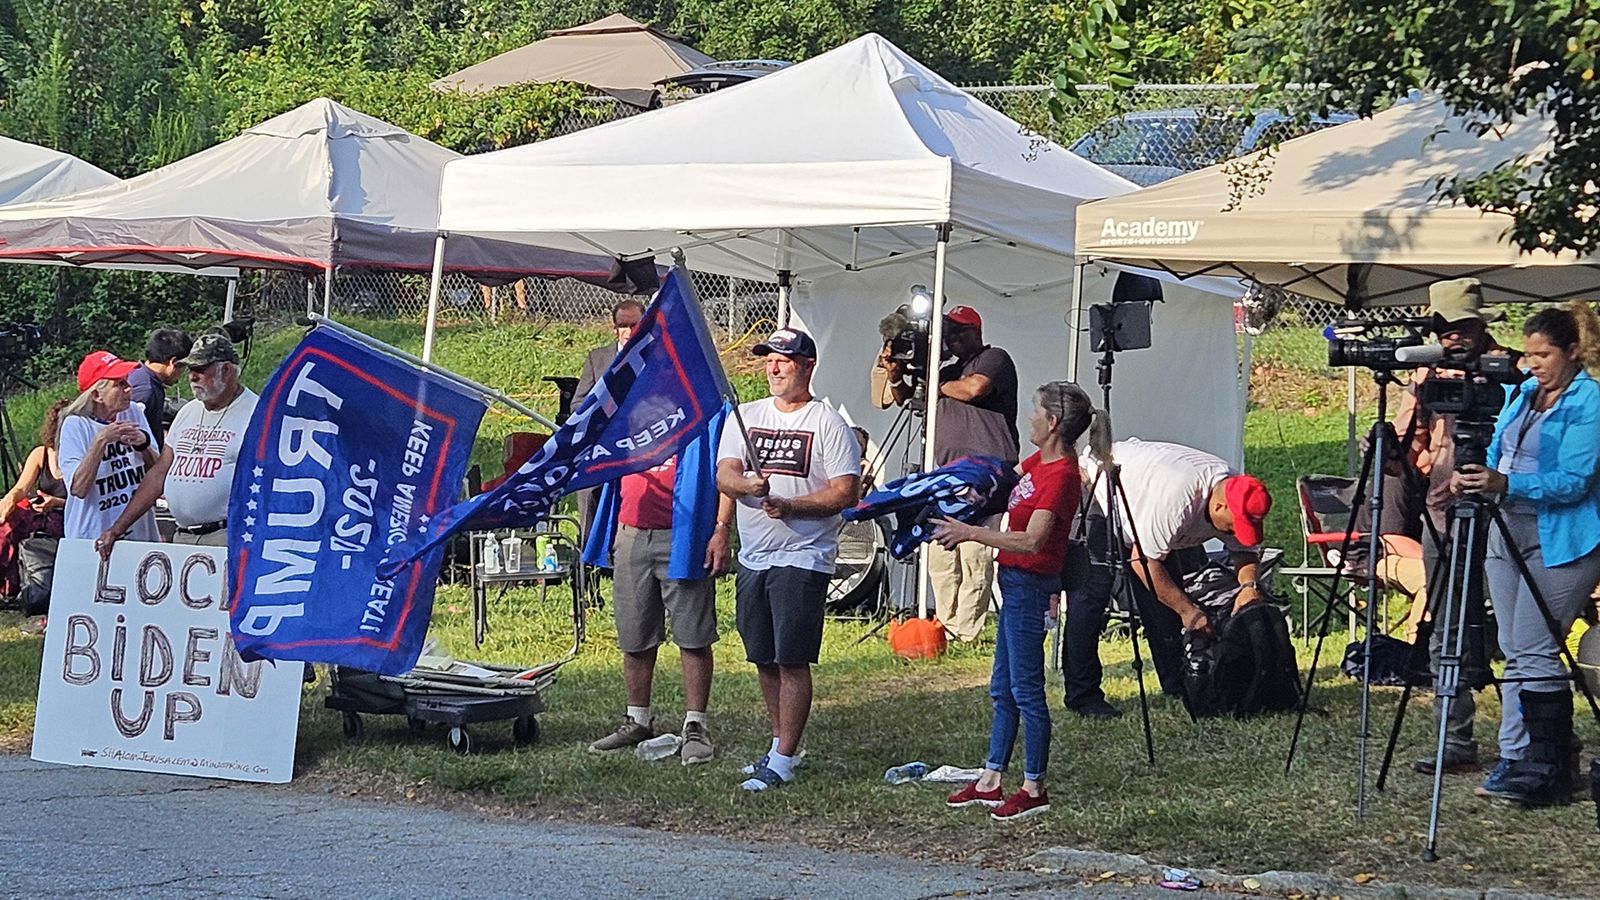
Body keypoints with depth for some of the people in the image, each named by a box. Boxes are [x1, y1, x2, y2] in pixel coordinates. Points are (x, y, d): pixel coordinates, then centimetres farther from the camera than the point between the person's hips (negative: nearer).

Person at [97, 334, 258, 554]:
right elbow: (159, 475, 23)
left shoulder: (256, 414, -4)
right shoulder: (188, 412, 21)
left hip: (227, 536, -7)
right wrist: (117, 529, 18)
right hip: (182, 537, 7)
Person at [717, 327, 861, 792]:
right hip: (753, 558, 6)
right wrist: (748, 484, -21)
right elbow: (723, 474, 2)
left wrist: (789, 505, -20)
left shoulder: (828, 423, -4)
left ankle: (783, 761, -5)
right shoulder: (746, 416, 12)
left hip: (802, 558, -6)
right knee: (764, 659, 12)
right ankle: (779, 745, 24)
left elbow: (846, 492, -9)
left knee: (792, 661, -7)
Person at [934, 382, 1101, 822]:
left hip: (1029, 585, -10)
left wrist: (970, 533, -26)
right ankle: (990, 781, 22)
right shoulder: (1039, 462, 8)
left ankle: (1034, 789, 6)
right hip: (1015, 582, 10)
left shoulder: (1061, 475, -20)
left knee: (1025, 688, -3)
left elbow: (1031, 541, -29)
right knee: (1003, 687, 15)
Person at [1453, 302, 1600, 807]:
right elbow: (1497, 456, 21)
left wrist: (1506, 484, -29)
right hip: (1507, 534, 8)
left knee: (1535, 652, -11)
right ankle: (1516, 761, 13)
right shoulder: (1520, 395, 13)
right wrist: (1473, 478, -1)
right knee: (1515, 653, 8)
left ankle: (1546, 773, -6)